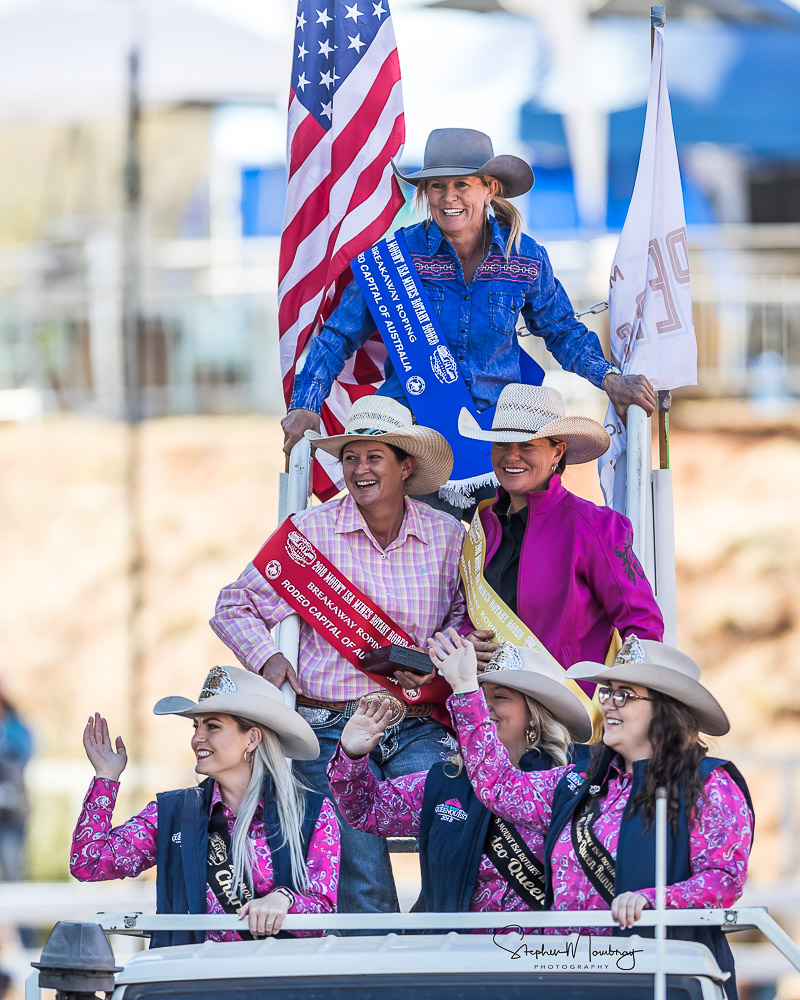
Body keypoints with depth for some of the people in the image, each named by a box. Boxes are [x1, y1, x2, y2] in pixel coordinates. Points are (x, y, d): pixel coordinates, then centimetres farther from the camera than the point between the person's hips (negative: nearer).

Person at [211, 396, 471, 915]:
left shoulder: (446, 535, 6)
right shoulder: (312, 532, 1)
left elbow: (462, 615, 20)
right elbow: (235, 607, 9)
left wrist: (440, 659, 0)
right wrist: (268, 659, -8)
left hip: (416, 727, 1)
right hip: (331, 729, -1)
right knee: (364, 886, -8)